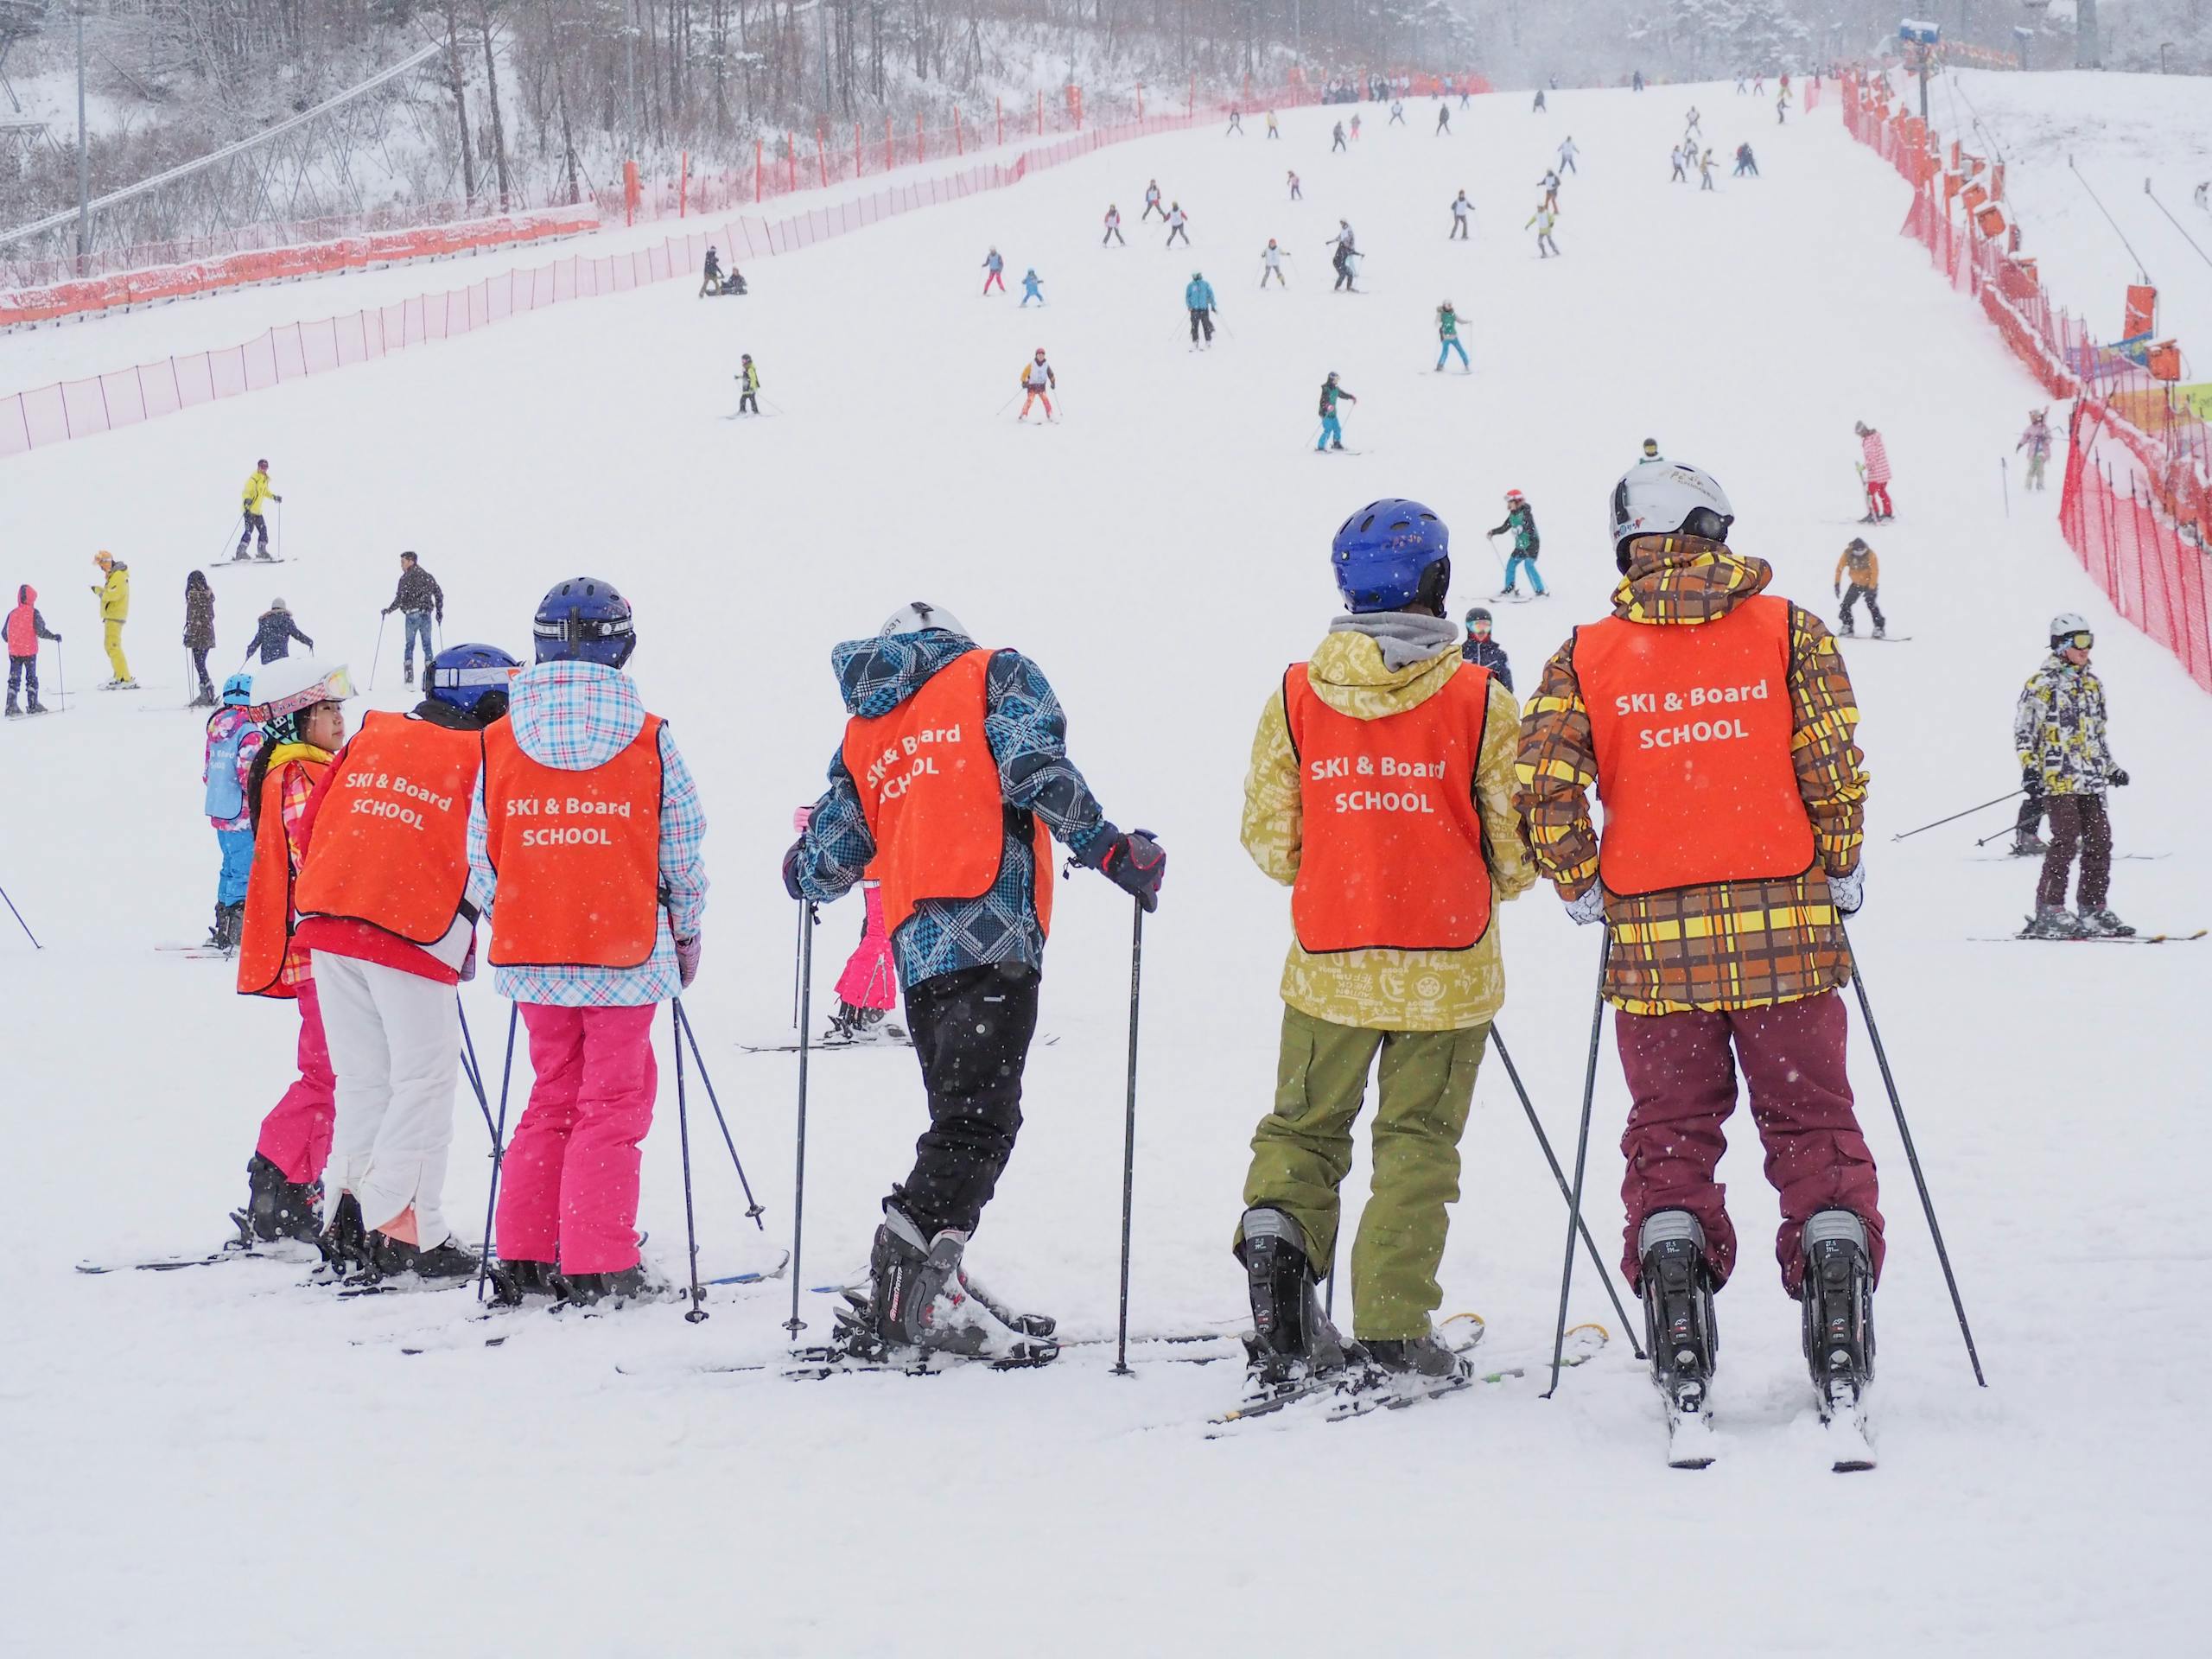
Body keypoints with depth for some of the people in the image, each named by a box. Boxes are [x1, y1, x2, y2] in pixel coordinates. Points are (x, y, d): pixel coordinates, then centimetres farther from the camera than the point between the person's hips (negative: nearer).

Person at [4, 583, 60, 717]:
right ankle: (33, 706, 9)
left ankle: (11, 707, 0)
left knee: (14, 680, 6)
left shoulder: (12, 614, 2)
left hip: (14, 652, 3)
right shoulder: (33, 613, -10)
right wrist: (54, 637, -6)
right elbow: (40, 631, -18)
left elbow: (4, 633, 8)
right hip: (29, 651, -3)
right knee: (31, 678, 9)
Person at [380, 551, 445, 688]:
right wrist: (439, 612, 19)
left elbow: (400, 599, -12)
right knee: (427, 645, 8)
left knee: (409, 646, 4)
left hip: (411, 615, -4)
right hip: (426, 615, 4)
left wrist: (389, 610, 3)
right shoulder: (428, 576, 10)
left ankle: (409, 678, 0)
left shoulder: (406, 578, -7)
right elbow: (439, 594, 10)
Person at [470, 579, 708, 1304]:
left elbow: (482, 863, 4)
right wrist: (687, 933, 15)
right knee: (613, 1103, 5)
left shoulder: (499, 742, 0)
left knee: (553, 1096, 16)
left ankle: (525, 1257, 14)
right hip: (626, 954, -3)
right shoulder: (648, 739, -6)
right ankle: (596, 1265, 0)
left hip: (532, 957, 3)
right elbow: (684, 850, 0)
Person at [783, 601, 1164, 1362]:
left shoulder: (862, 735, 23)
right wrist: (1110, 850, -6)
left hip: (915, 950, 6)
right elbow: (1034, 768, -9)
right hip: (993, 929, -6)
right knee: (979, 1120, -12)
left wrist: (801, 869, 43)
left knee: (962, 1120, 13)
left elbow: (825, 870, 19)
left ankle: (931, 1288, 5)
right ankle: (905, 1279, -26)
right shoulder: (995, 673, 11)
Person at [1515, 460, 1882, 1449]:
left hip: (1654, 934, 1)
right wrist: (1838, 872, 8)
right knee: (1812, 1126, 9)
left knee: (1670, 1136, 10)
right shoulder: (1789, 630, 1)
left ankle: (1681, 1364, -2)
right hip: (1784, 926, 0)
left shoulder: (1588, 654, 2)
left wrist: (1585, 890, 8)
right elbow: (1834, 764, -6)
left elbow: (1543, 790, -6)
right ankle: (1839, 1347, -1)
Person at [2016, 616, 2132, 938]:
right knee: (2066, 839, -14)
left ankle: (2093, 908, 12)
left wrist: (2110, 767, 23)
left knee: (2099, 840, 4)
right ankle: (2049, 911, -12)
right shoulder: (2041, 684, -4)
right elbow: (2024, 732, -5)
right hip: (2058, 778, -7)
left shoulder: (2092, 684, 17)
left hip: (2091, 779, 7)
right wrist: (2029, 768, -13)